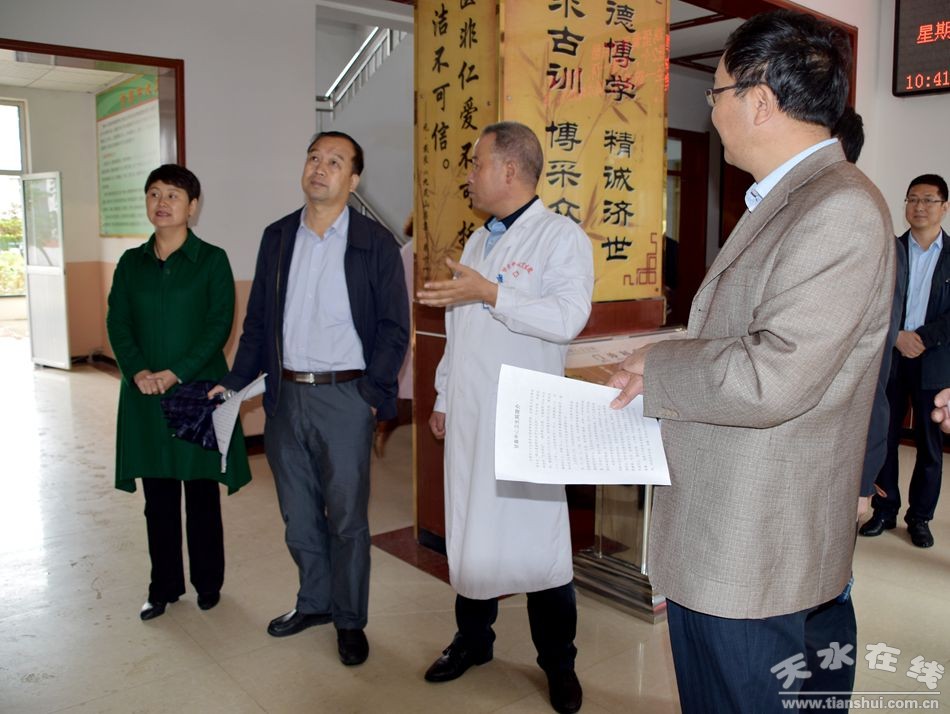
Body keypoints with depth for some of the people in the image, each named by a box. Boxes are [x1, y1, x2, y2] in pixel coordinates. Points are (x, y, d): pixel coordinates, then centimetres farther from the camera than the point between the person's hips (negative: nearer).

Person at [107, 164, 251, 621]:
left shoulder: (212, 260, -3)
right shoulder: (131, 262, 9)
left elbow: (220, 325, -9)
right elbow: (117, 323, 3)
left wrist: (177, 373, -17)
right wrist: (138, 371, -13)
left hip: (197, 390, -3)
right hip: (145, 395, 3)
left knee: (202, 491, 6)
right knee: (158, 495, 10)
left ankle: (208, 582, 23)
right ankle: (164, 586, 24)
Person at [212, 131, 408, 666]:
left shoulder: (375, 242, -4)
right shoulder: (277, 237, 9)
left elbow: (394, 327, -4)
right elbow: (258, 319, 12)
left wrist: (371, 392, -12)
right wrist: (235, 382, 5)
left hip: (343, 397, -4)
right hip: (285, 396, 5)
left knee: (347, 516, 5)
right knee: (298, 514, 15)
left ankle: (350, 620, 23)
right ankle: (315, 602, 35)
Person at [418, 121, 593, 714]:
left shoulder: (561, 236, -7)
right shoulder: (477, 241, 17)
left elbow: (567, 318, -22)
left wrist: (489, 292, -22)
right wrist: (442, 397, 18)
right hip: (468, 415, 7)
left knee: (536, 538, 0)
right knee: (468, 530, 13)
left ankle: (559, 663, 19)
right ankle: (473, 638, 32)